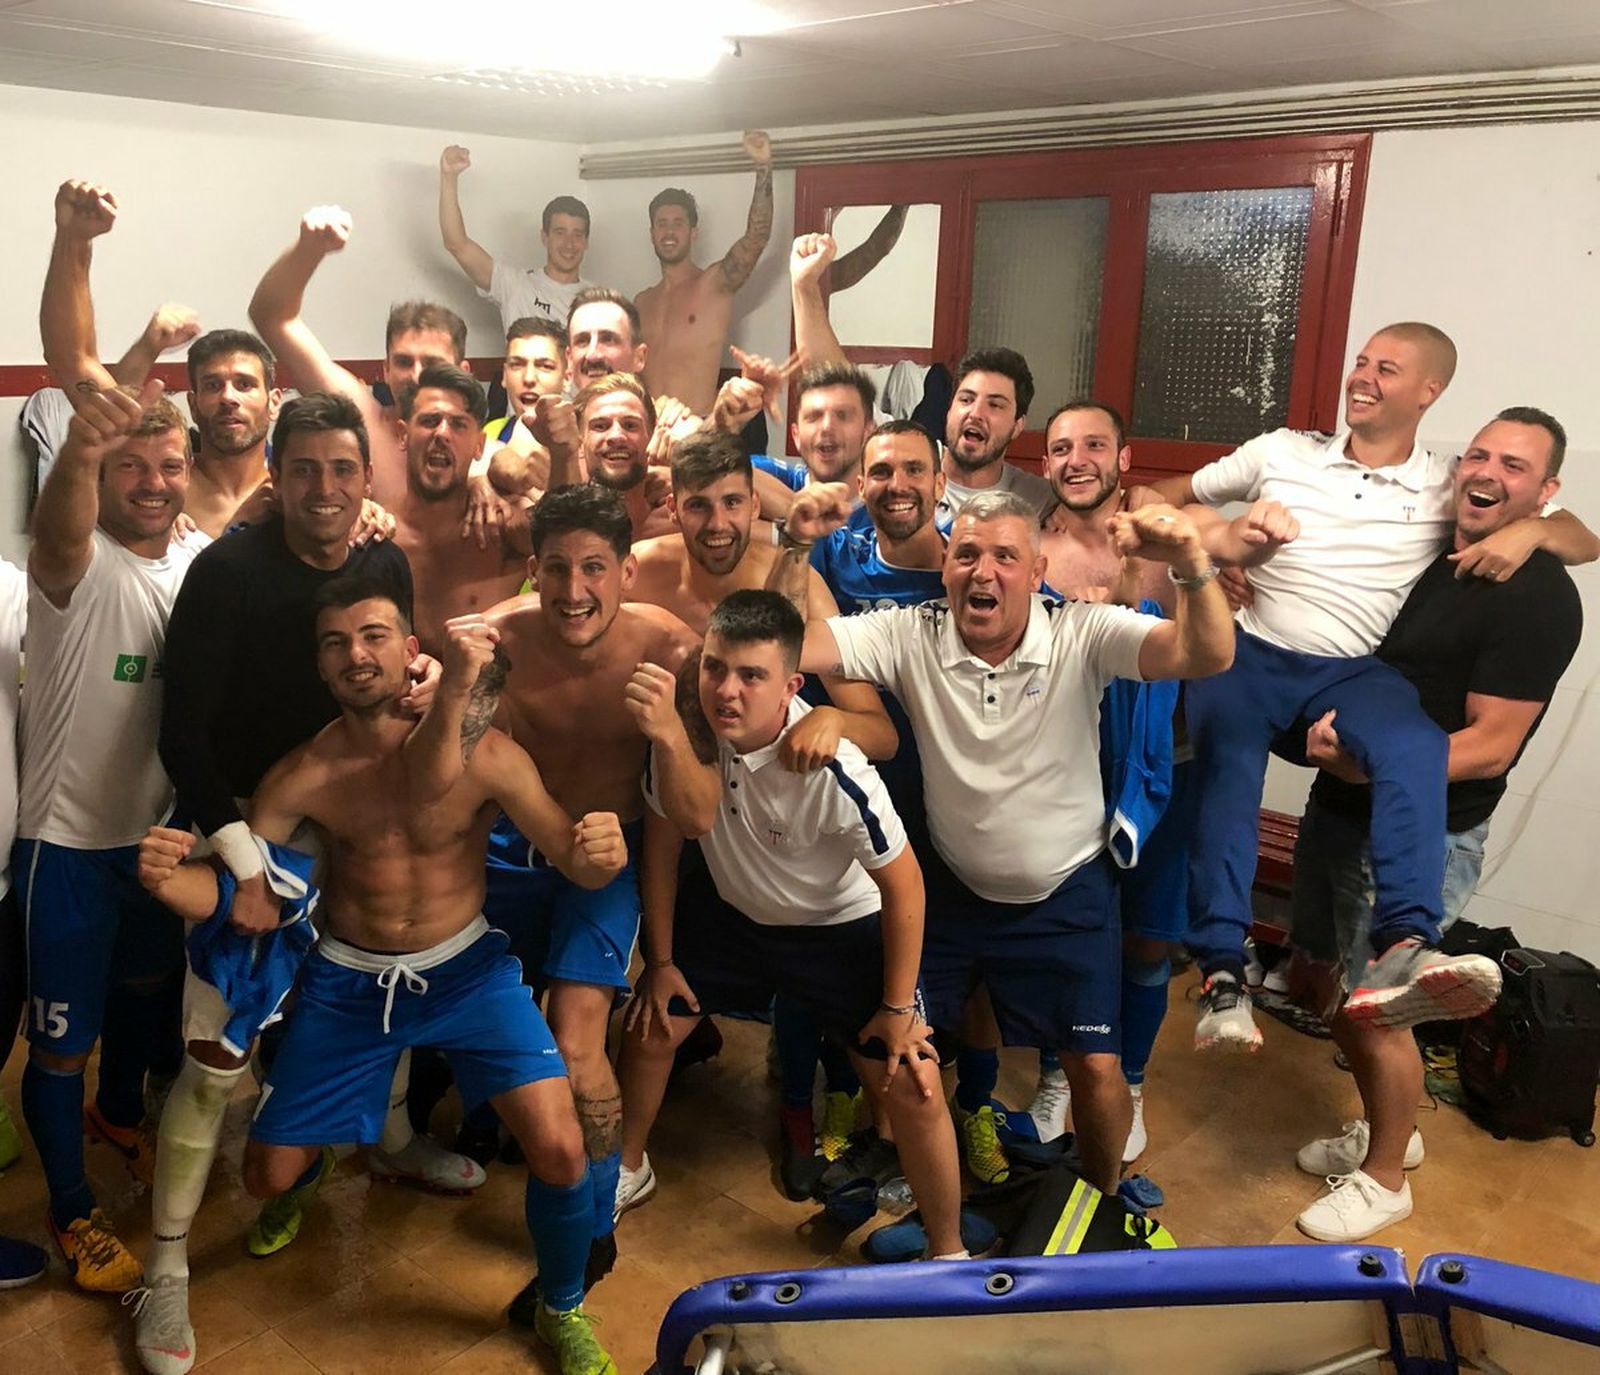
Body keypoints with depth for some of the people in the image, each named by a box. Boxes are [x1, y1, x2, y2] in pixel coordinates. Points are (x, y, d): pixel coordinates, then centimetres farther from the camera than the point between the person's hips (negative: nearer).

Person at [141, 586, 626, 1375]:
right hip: (347, 985, 2)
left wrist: (600, 853, -39)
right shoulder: (302, 776, -14)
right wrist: (167, 879, -36)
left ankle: (563, 1311, 15)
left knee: (559, 1152, -18)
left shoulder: (485, 754, -19)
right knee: (268, 1180, 11)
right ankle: (308, 1161, 54)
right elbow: (231, 892, -13)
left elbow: (575, 865, -15)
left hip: (466, 971, -2)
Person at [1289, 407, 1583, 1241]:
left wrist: (1373, 761, -33)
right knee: (1328, 983, 17)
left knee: (1373, 1009, 0)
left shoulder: (1537, 597, -16)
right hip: (1339, 808, 8)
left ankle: (1384, 1179, 23)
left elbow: (1491, 745, -21)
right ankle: (1386, 1127, 40)